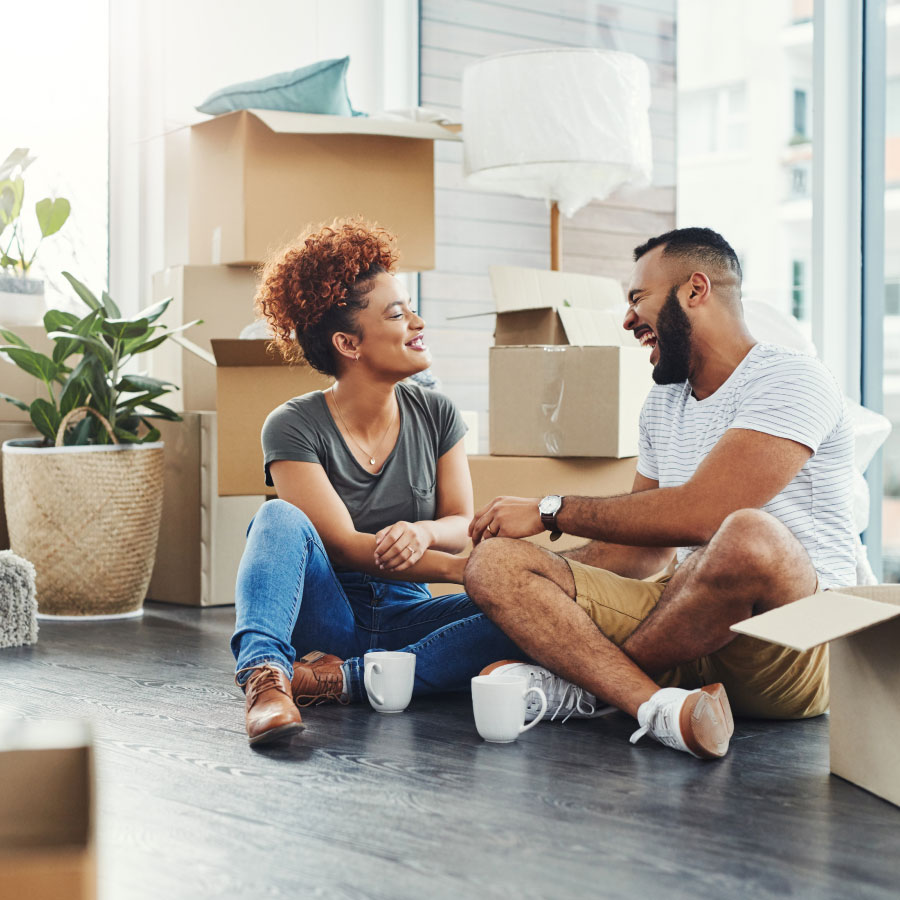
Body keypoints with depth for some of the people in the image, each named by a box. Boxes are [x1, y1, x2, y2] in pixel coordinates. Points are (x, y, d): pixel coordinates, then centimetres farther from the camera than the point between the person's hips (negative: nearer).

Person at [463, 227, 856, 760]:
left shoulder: (792, 380, -8)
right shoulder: (663, 404, 19)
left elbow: (699, 512, -20)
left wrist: (552, 511, -12)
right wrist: (544, 588, 8)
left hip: (797, 652, -6)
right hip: (688, 628, 7)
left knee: (749, 536, -41)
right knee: (494, 562, -10)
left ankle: (574, 678, -16)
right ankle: (661, 707, -32)